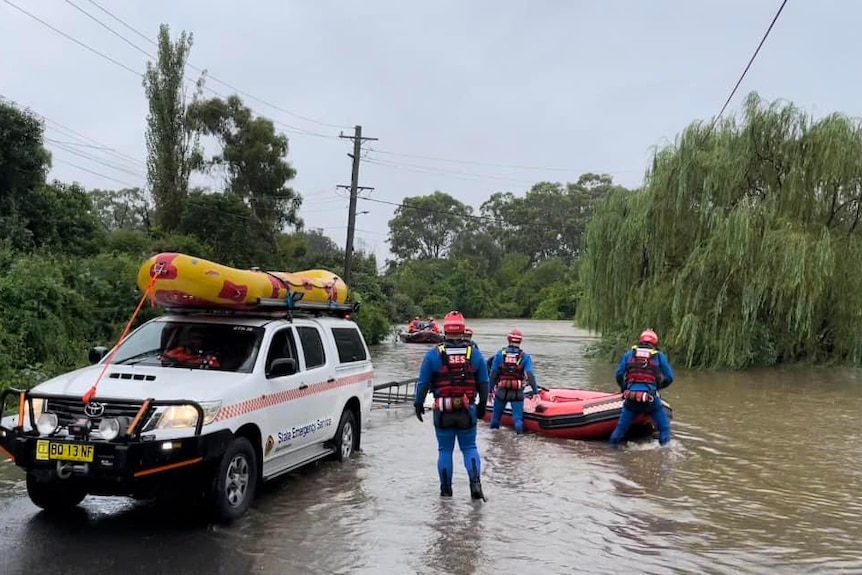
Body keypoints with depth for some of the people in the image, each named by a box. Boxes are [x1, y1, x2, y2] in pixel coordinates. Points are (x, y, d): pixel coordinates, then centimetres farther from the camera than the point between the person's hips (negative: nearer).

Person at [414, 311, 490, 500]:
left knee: (445, 450, 11)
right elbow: (484, 383, 6)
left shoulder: (433, 354, -6)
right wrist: (482, 405, 18)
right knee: (470, 448, 12)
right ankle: (475, 483, -5)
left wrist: (418, 403, 9)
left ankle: (446, 489, 17)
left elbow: (423, 383, -3)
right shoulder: (475, 354, 1)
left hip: (442, 412, -1)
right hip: (468, 411, 1)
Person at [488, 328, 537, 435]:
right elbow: (530, 375, -11)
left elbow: (493, 374, 0)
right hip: (518, 393, -1)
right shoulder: (525, 356, -2)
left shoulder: (500, 354, 0)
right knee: (518, 418, 3)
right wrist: (535, 391, -10)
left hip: (501, 391, 1)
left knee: (496, 415, 17)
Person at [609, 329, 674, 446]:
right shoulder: (659, 356, 10)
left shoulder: (629, 354, 13)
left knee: (621, 427, 16)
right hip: (651, 398, -2)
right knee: (664, 428, 14)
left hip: (631, 397, 2)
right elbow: (669, 377, 9)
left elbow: (619, 375, 8)